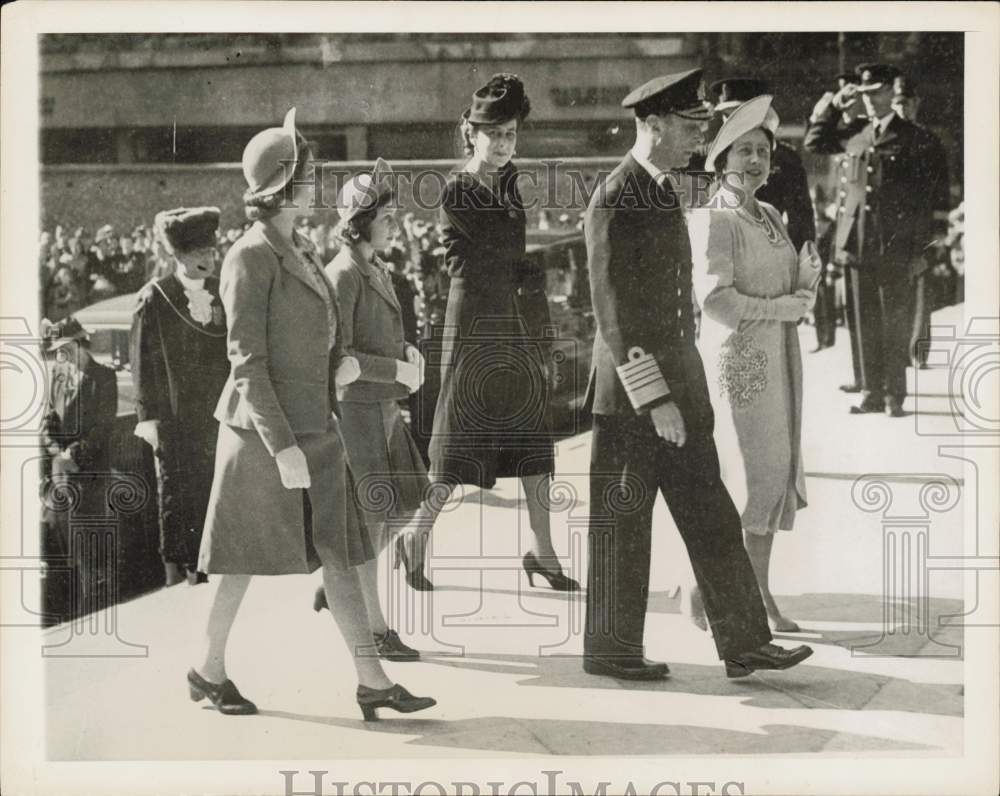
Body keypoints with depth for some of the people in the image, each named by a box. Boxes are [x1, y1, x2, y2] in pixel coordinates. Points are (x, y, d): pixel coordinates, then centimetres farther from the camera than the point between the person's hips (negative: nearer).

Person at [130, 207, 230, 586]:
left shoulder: (223, 294, 7)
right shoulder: (154, 299, -5)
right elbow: (143, 362, -5)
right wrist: (149, 417, -9)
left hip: (216, 411, 3)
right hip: (173, 416, -3)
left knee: (208, 488, 4)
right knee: (174, 490, 3)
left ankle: (200, 564, 13)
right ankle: (175, 565, 13)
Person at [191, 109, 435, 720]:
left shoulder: (302, 252, 12)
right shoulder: (250, 258, -14)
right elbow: (246, 361, -18)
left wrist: (339, 362, 6)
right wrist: (282, 447, -22)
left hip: (316, 429, 8)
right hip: (265, 430, -8)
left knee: (340, 551, 4)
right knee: (249, 558, 4)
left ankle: (372, 680, 5)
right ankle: (210, 670, 21)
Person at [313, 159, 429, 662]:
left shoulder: (376, 270, 12)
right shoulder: (342, 275, -16)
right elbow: (335, 355, -21)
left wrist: (408, 351, 3)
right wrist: (398, 370, -18)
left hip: (382, 406, 9)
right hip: (355, 407, -9)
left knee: (403, 505, 13)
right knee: (370, 519, -3)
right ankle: (375, 628, 7)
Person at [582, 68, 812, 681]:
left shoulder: (666, 192, 13)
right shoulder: (614, 203, -16)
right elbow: (613, 312, -20)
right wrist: (654, 399, -22)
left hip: (680, 383, 9)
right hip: (632, 394, -9)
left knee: (711, 518, 10)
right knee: (623, 527, 4)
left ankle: (745, 643, 16)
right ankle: (611, 650, 18)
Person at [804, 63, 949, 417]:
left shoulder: (914, 138, -2)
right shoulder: (853, 133, 11)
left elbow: (925, 197, -3)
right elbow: (813, 141, 23)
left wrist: (919, 249, -6)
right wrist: (834, 106, 9)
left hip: (895, 247, -4)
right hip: (857, 244, 4)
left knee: (896, 323, 2)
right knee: (865, 324, 8)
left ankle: (895, 396, 8)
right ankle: (871, 394, 16)